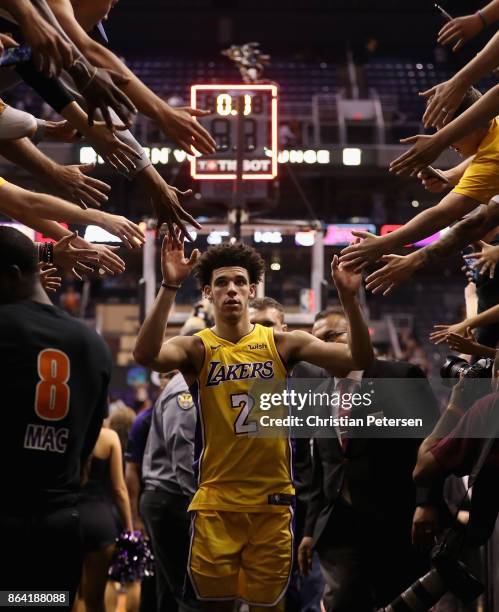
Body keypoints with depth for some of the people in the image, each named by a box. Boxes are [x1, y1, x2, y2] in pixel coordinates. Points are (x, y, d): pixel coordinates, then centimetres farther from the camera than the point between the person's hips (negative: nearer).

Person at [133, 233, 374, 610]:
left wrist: (349, 298, -23)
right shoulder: (197, 348, -4)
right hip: (216, 500, -1)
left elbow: (360, 360, -8)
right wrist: (169, 288, -36)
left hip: (273, 499, 1)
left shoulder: (282, 343, 1)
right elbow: (146, 356, -26)